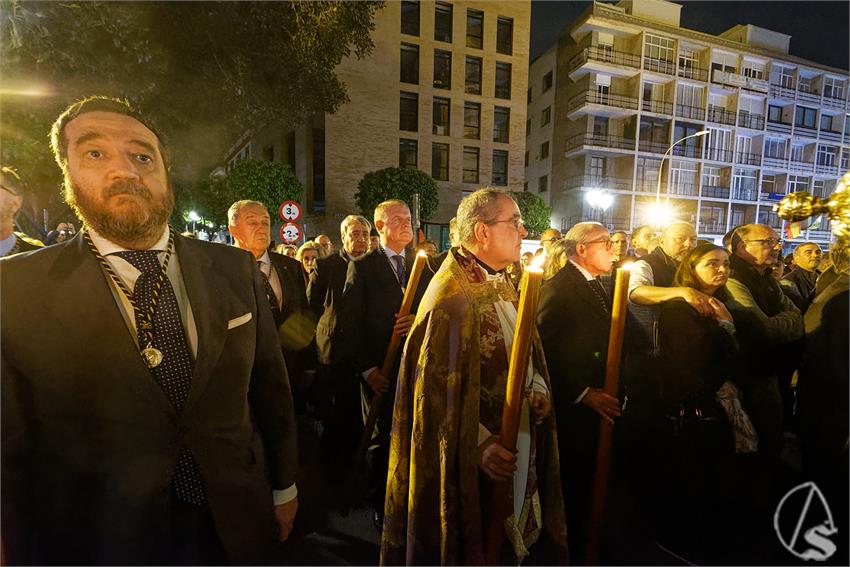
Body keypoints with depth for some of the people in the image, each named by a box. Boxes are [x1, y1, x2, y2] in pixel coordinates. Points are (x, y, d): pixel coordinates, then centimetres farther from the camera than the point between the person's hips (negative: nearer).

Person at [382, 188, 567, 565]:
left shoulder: (501, 285, 6)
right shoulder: (452, 294, -21)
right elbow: (437, 385, -21)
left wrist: (538, 389, -4)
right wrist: (479, 444, -25)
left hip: (518, 446, 8)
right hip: (471, 461, -8)